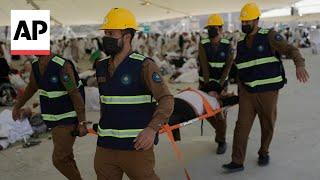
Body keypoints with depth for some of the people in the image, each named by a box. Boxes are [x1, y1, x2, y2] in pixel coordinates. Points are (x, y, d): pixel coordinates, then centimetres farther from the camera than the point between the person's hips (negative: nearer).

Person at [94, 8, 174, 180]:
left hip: (136, 145, -5)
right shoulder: (101, 66, 9)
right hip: (105, 146, 6)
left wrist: (152, 129, -30)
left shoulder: (144, 65, -11)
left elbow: (166, 99, -17)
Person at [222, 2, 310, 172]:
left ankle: (264, 153, 35)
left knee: (268, 125, 11)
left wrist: (299, 65, -35)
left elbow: (291, 50, -15)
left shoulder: (269, 36, -7)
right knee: (242, 125, -2)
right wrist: (240, 92, 14)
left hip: (268, 92, -3)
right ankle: (237, 162, 4)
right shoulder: (241, 44, 9)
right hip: (247, 92, 4)